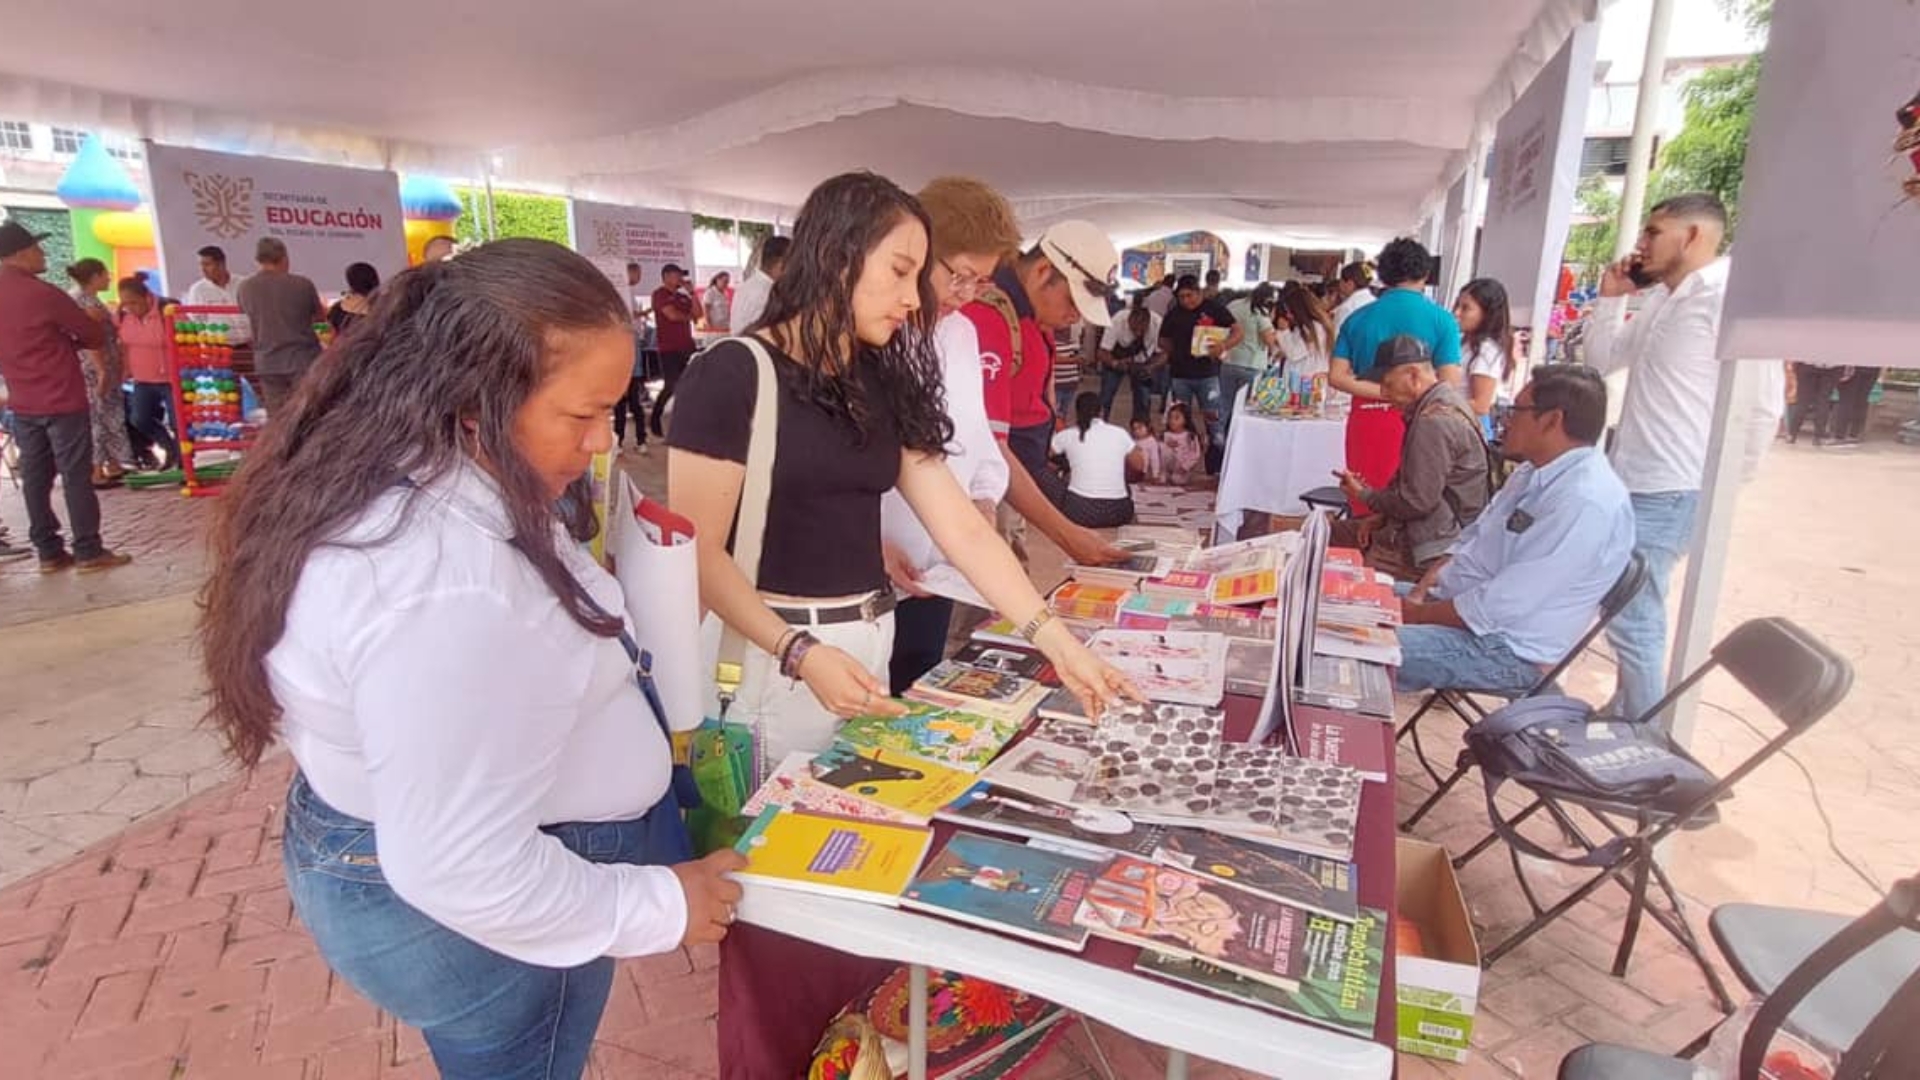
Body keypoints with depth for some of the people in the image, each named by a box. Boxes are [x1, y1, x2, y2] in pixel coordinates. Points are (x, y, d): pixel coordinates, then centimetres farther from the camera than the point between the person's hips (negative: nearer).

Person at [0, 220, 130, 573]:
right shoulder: (43, 294, -15)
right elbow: (97, 336, -8)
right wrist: (66, 338, 11)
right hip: (63, 401, -7)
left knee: (35, 478, 9)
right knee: (77, 477, -2)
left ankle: (48, 552, 13)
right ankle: (89, 552, 0)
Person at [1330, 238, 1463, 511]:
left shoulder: (1358, 318, 7)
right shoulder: (1441, 319, -2)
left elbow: (1336, 377, -1)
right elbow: (1449, 385, -8)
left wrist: (1384, 393, -6)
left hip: (1365, 420, 3)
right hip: (1415, 423, -3)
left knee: (1364, 504, 10)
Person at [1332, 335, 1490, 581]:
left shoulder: (1434, 420, -25)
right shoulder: (1444, 402, 9)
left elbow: (1416, 501, -24)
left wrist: (1365, 495, -8)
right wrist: (1381, 513, 7)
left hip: (1434, 547, -11)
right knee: (1329, 533, 12)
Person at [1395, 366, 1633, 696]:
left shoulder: (1585, 502, -25)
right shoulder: (1534, 471, 7)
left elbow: (1498, 607, -26)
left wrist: (1418, 614, -15)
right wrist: (1422, 590, -4)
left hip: (1507, 649, -9)